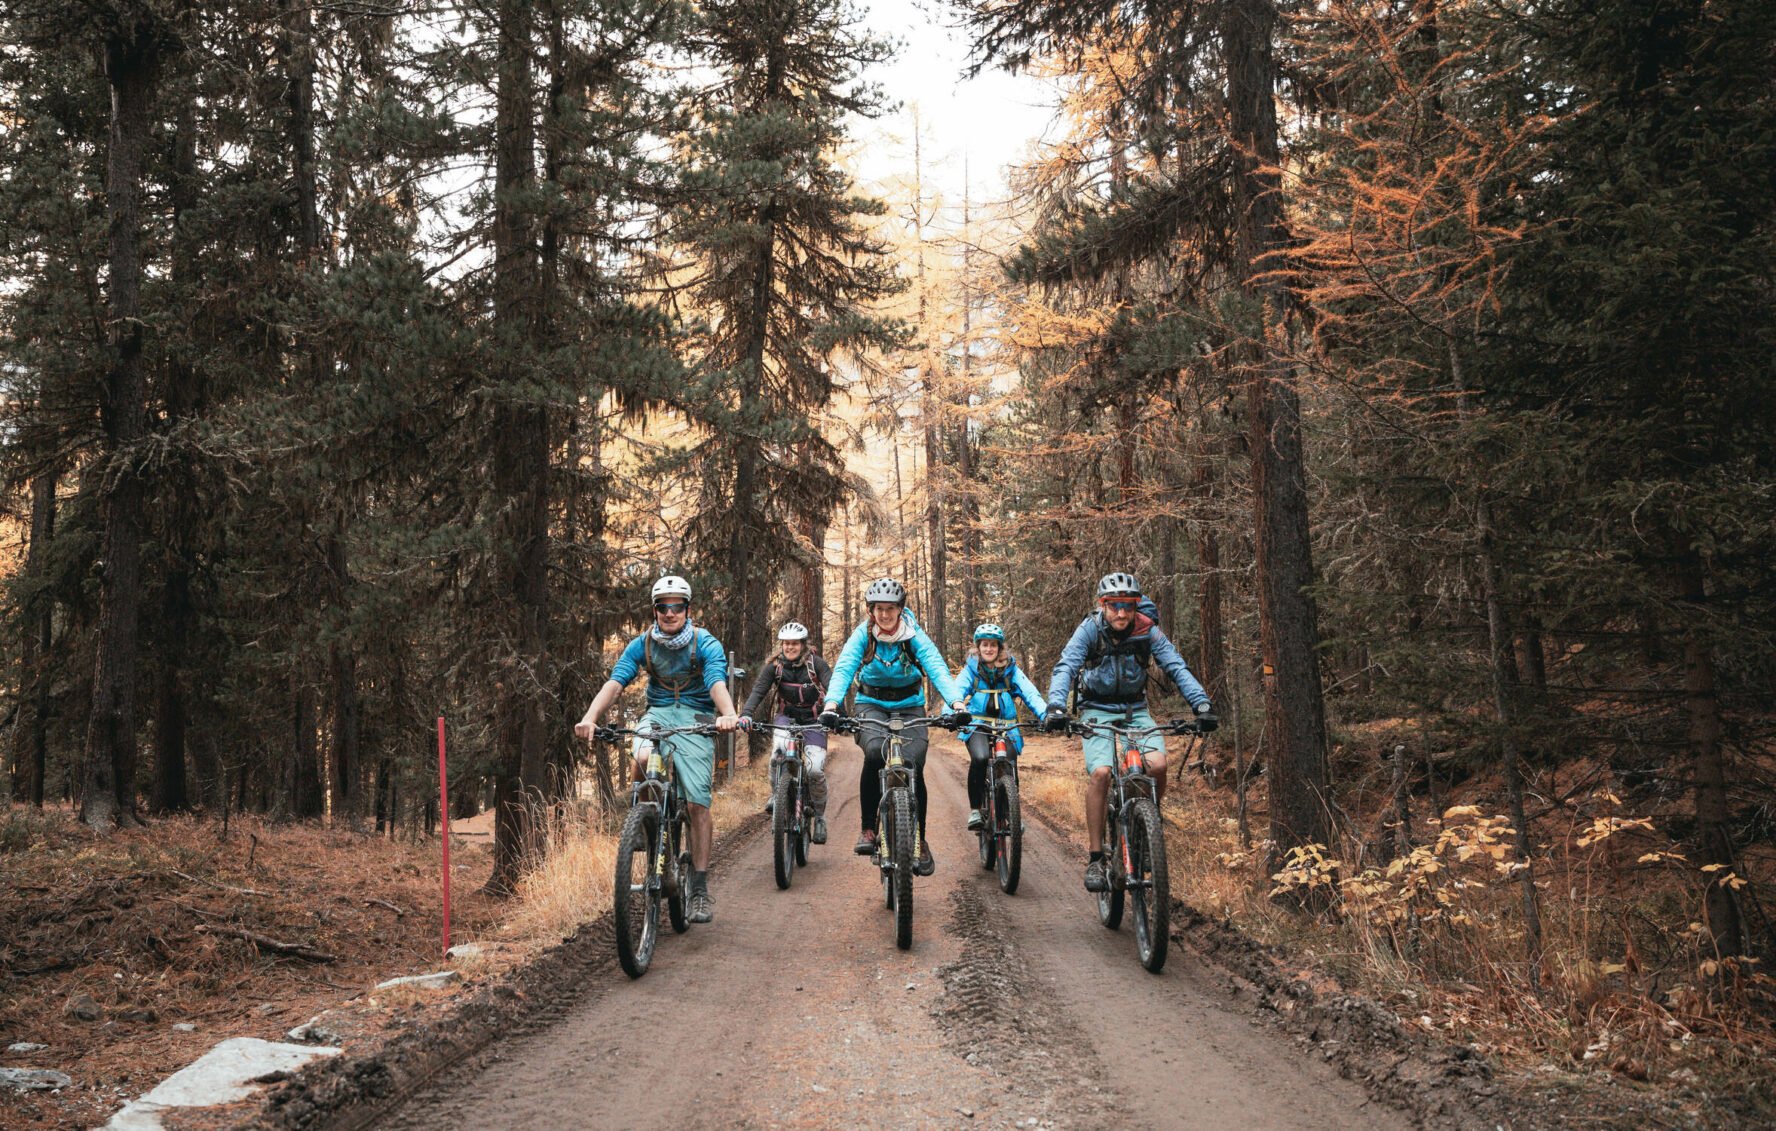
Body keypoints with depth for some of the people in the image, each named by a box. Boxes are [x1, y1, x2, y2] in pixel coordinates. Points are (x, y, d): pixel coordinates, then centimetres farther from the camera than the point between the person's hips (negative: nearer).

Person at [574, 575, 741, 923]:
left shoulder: (706, 644, -8)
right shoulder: (642, 644, -1)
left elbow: (718, 684, -25)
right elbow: (615, 682, -13)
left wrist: (728, 713, -48)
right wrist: (590, 717, -33)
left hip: (696, 719, -2)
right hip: (657, 714, 2)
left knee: (697, 803, -10)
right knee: (643, 760, -33)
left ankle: (700, 890, -1)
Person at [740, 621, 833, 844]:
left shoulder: (816, 664, -8)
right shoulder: (774, 666, -4)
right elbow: (758, 691, -16)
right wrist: (746, 715, -35)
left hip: (813, 720, -1)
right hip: (786, 717, 1)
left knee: (815, 769, -19)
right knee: (781, 745, -34)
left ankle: (819, 815, 6)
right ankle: (776, 793, -12)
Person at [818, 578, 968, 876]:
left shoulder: (915, 636, -12)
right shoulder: (862, 635, -11)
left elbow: (938, 669, -25)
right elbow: (843, 669, -24)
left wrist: (957, 703, -43)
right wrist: (831, 705, -43)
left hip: (909, 707, 0)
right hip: (871, 705, 0)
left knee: (913, 768, -18)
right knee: (875, 753, -31)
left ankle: (919, 841, 3)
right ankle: (868, 828, -15)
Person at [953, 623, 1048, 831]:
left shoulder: (1011, 669, 4)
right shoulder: (970, 669, 2)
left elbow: (1030, 693, -9)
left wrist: (1046, 715, -27)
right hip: (977, 726, -1)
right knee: (980, 758, -30)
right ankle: (974, 809, -14)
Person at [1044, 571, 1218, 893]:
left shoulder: (1148, 631, -11)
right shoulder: (1090, 629, -15)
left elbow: (1177, 668, -16)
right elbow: (1065, 667, -24)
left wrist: (1202, 703, -31)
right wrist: (1055, 706, -41)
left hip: (1135, 709, 2)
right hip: (1097, 711, -2)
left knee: (1157, 764, -25)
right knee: (1101, 772, -26)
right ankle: (1095, 858, -16)